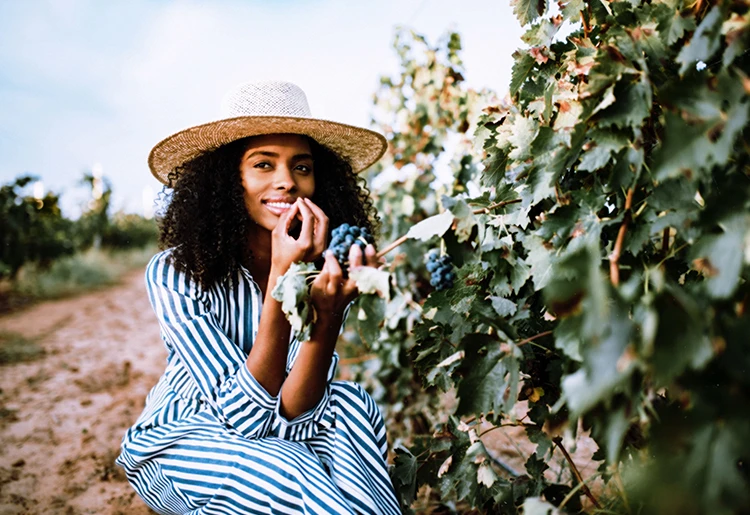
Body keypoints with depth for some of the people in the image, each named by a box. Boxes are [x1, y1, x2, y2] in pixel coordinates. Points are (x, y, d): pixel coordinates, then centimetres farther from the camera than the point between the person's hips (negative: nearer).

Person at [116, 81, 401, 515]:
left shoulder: (324, 266, -15)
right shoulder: (176, 274, -22)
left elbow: (292, 417, -23)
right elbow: (247, 415, -28)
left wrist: (329, 311, -40)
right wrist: (281, 280, -37)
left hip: (278, 439, 3)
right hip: (177, 442, -2)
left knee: (349, 404, -28)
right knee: (290, 475, -33)